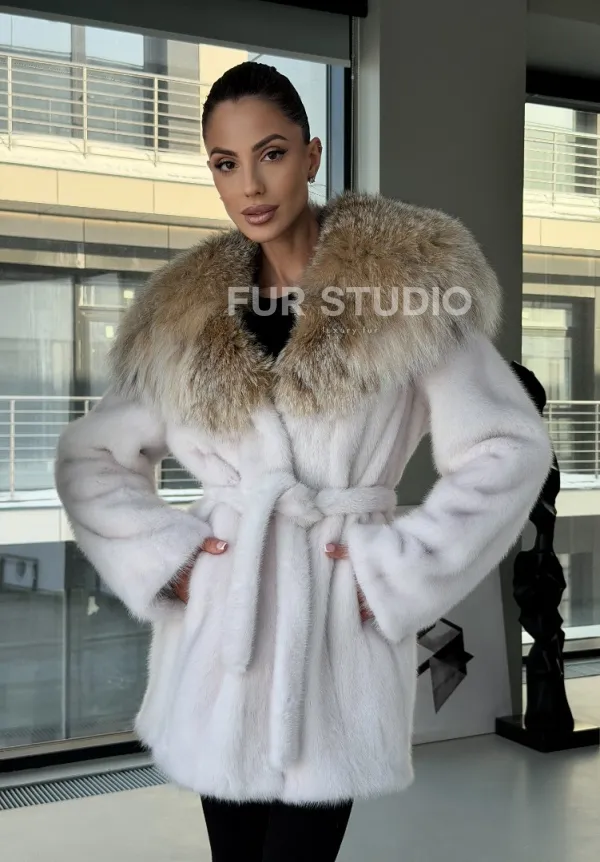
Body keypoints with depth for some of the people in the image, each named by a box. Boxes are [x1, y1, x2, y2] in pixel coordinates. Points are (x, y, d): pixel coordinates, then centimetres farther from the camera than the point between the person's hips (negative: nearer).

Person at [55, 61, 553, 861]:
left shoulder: (408, 282, -5)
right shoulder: (183, 314, 5)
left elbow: (511, 447, -6)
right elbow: (88, 457, 12)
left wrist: (399, 571, -9)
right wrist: (163, 556, -2)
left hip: (339, 627, -3)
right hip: (219, 628, 3)